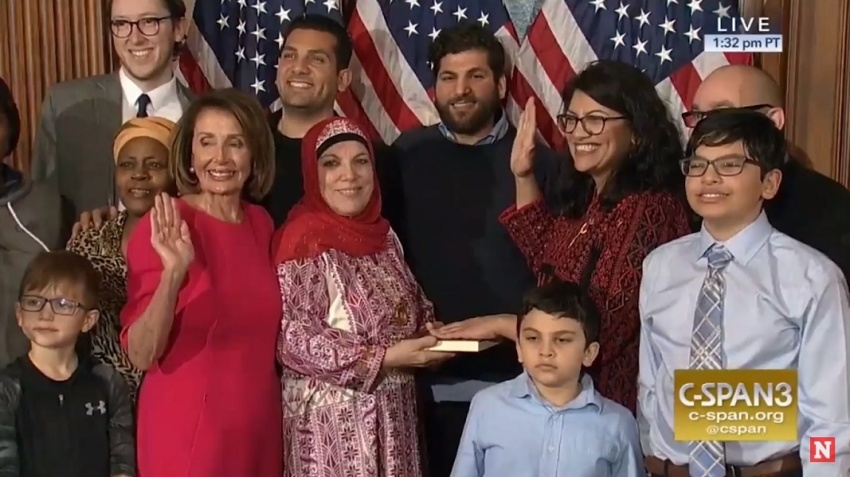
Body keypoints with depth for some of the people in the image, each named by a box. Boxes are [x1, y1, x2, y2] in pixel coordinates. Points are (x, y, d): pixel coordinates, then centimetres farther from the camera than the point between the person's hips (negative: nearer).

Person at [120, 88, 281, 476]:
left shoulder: (261, 223, 3)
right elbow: (141, 355, -19)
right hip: (188, 426, -5)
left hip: (258, 422, 5)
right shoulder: (163, 227, -13)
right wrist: (172, 274, -31)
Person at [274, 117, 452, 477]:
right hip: (333, 415, -7)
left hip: (392, 409, 7)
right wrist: (385, 357, -20)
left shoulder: (382, 232, 6)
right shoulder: (304, 239, -14)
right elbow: (294, 340, -19)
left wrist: (429, 334, -4)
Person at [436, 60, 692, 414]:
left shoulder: (650, 209, -20)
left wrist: (501, 325, -13)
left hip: (613, 402, -8)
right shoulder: (583, 198, 6)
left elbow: (608, 328, -23)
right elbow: (549, 263, 23)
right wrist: (523, 177, 14)